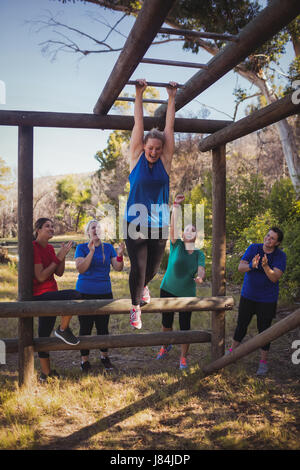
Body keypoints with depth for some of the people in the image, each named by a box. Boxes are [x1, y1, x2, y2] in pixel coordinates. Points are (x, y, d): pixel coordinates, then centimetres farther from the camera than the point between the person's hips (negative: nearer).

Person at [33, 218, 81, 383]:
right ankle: (63, 329, -6)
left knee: (45, 334, 13)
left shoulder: (49, 248, 12)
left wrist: (63, 256, -5)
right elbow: (40, 276, -20)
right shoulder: (33, 248, -14)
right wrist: (59, 257, -18)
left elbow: (59, 273, 10)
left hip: (49, 295, 9)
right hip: (39, 296, -9)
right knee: (74, 295, -26)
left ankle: (46, 373, 21)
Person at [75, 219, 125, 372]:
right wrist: (91, 252, -26)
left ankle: (104, 356, 25)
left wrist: (119, 255, -21)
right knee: (85, 327, 3)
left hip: (104, 293, 2)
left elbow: (118, 268, -2)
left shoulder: (108, 247, 5)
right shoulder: (81, 248, -2)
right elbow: (80, 268, -16)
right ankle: (84, 359, 15)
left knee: (103, 326, 9)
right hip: (85, 293, -2)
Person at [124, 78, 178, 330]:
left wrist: (172, 98, 6)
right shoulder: (137, 158, -3)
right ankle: (136, 306, 17)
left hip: (159, 223, 2)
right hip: (135, 222, -2)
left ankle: (143, 286, 47)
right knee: (138, 267, -3)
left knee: (153, 266, 14)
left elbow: (169, 127, 3)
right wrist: (139, 95, -1)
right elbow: (138, 125, -3)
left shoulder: (165, 160, 0)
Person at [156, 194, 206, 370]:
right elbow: (173, 226, -17)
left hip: (187, 294, 0)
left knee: (185, 326, 4)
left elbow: (201, 269, -16)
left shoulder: (199, 254, 0)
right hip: (168, 290, 0)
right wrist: (176, 206, -27)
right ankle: (165, 346, 40)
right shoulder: (177, 246, -4)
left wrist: (200, 277, -40)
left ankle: (183, 357, 19)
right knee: (167, 323, 13)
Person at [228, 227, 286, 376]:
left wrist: (265, 267, -40)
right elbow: (240, 267, -14)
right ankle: (232, 351, 33)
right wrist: (251, 266, -36)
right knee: (241, 324, 13)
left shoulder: (280, 256, -12)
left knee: (264, 329, 3)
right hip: (248, 295, 2)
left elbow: (275, 278, -22)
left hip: (267, 299, -2)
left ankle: (263, 361, 18)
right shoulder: (253, 248, -6)